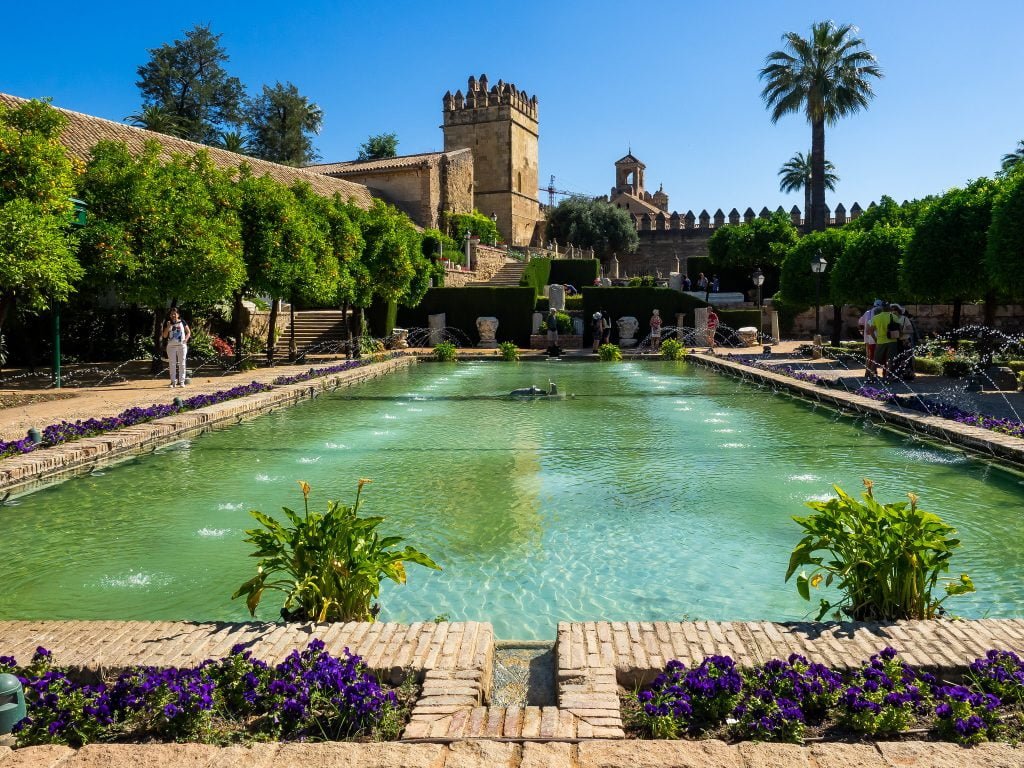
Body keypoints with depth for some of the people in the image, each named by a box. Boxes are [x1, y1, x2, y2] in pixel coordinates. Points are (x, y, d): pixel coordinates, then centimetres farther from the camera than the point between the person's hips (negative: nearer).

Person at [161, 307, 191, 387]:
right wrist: (168, 327, -12)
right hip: (171, 346, 1)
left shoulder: (182, 322, 4)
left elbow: (188, 332, 9)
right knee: (172, 364, 1)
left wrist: (186, 339, -7)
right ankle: (173, 381, 6)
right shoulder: (168, 323, 5)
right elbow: (164, 336, 1)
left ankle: (181, 381, 7)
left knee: (182, 363, 2)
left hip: (182, 345, 0)